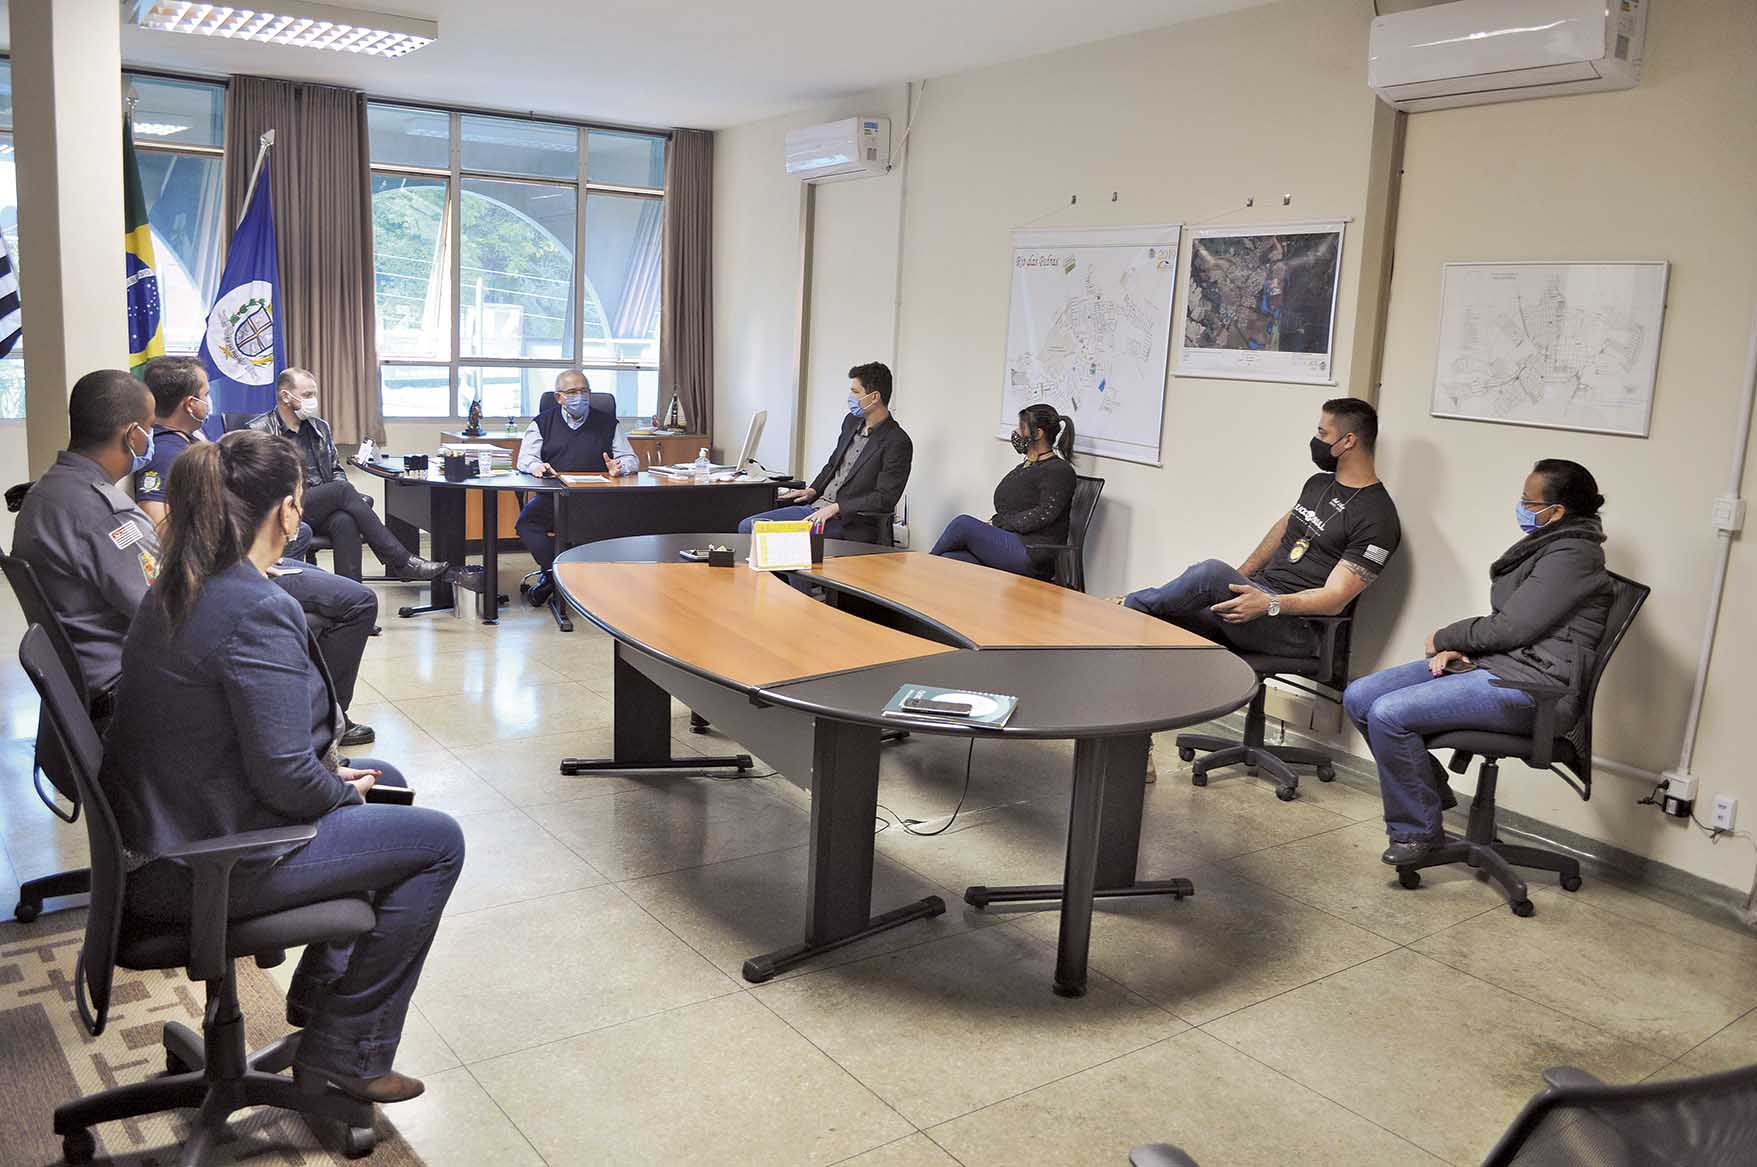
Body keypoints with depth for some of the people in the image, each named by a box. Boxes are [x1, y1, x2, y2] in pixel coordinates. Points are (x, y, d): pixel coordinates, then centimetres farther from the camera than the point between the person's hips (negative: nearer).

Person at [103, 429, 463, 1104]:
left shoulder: (175, 590, 5)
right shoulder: (260, 612, -26)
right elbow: (283, 773, -28)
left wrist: (335, 774, 8)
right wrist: (341, 791, -7)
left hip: (160, 834, 10)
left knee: (379, 780, 24)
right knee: (437, 841, -2)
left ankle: (319, 993, 32)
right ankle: (343, 1057, 7)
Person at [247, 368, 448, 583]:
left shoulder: (320, 427, 20)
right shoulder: (258, 430, 3)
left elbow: (337, 469, 25)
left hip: (323, 506, 4)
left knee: (346, 521, -32)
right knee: (343, 490, -29)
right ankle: (402, 562, -31)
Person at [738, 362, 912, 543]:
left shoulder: (898, 443, -12)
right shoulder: (852, 422, 13)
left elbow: (884, 499, -16)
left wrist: (835, 508, -20)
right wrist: (812, 491, 9)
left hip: (847, 524, -8)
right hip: (815, 507, 8)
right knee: (747, 527, -3)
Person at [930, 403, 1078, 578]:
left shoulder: (1060, 471, -3)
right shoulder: (1023, 468, 26)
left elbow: (1043, 514, -16)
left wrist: (996, 525, -14)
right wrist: (991, 525, 2)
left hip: (1032, 554, -8)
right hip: (1006, 546, 8)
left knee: (963, 524, -21)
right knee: (949, 560, -19)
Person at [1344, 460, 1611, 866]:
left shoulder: (1571, 556, -13)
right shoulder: (1545, 545, 18)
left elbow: (1511, 627, -18)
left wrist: (1444, 639, -3)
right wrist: (1459, 648, 1)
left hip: (1528, 686, -10)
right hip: (1490, 665, 11)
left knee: (1388, 714, -26)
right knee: (1359, 697, 0)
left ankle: (1418, 831, -9)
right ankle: (1431, 794, 13)